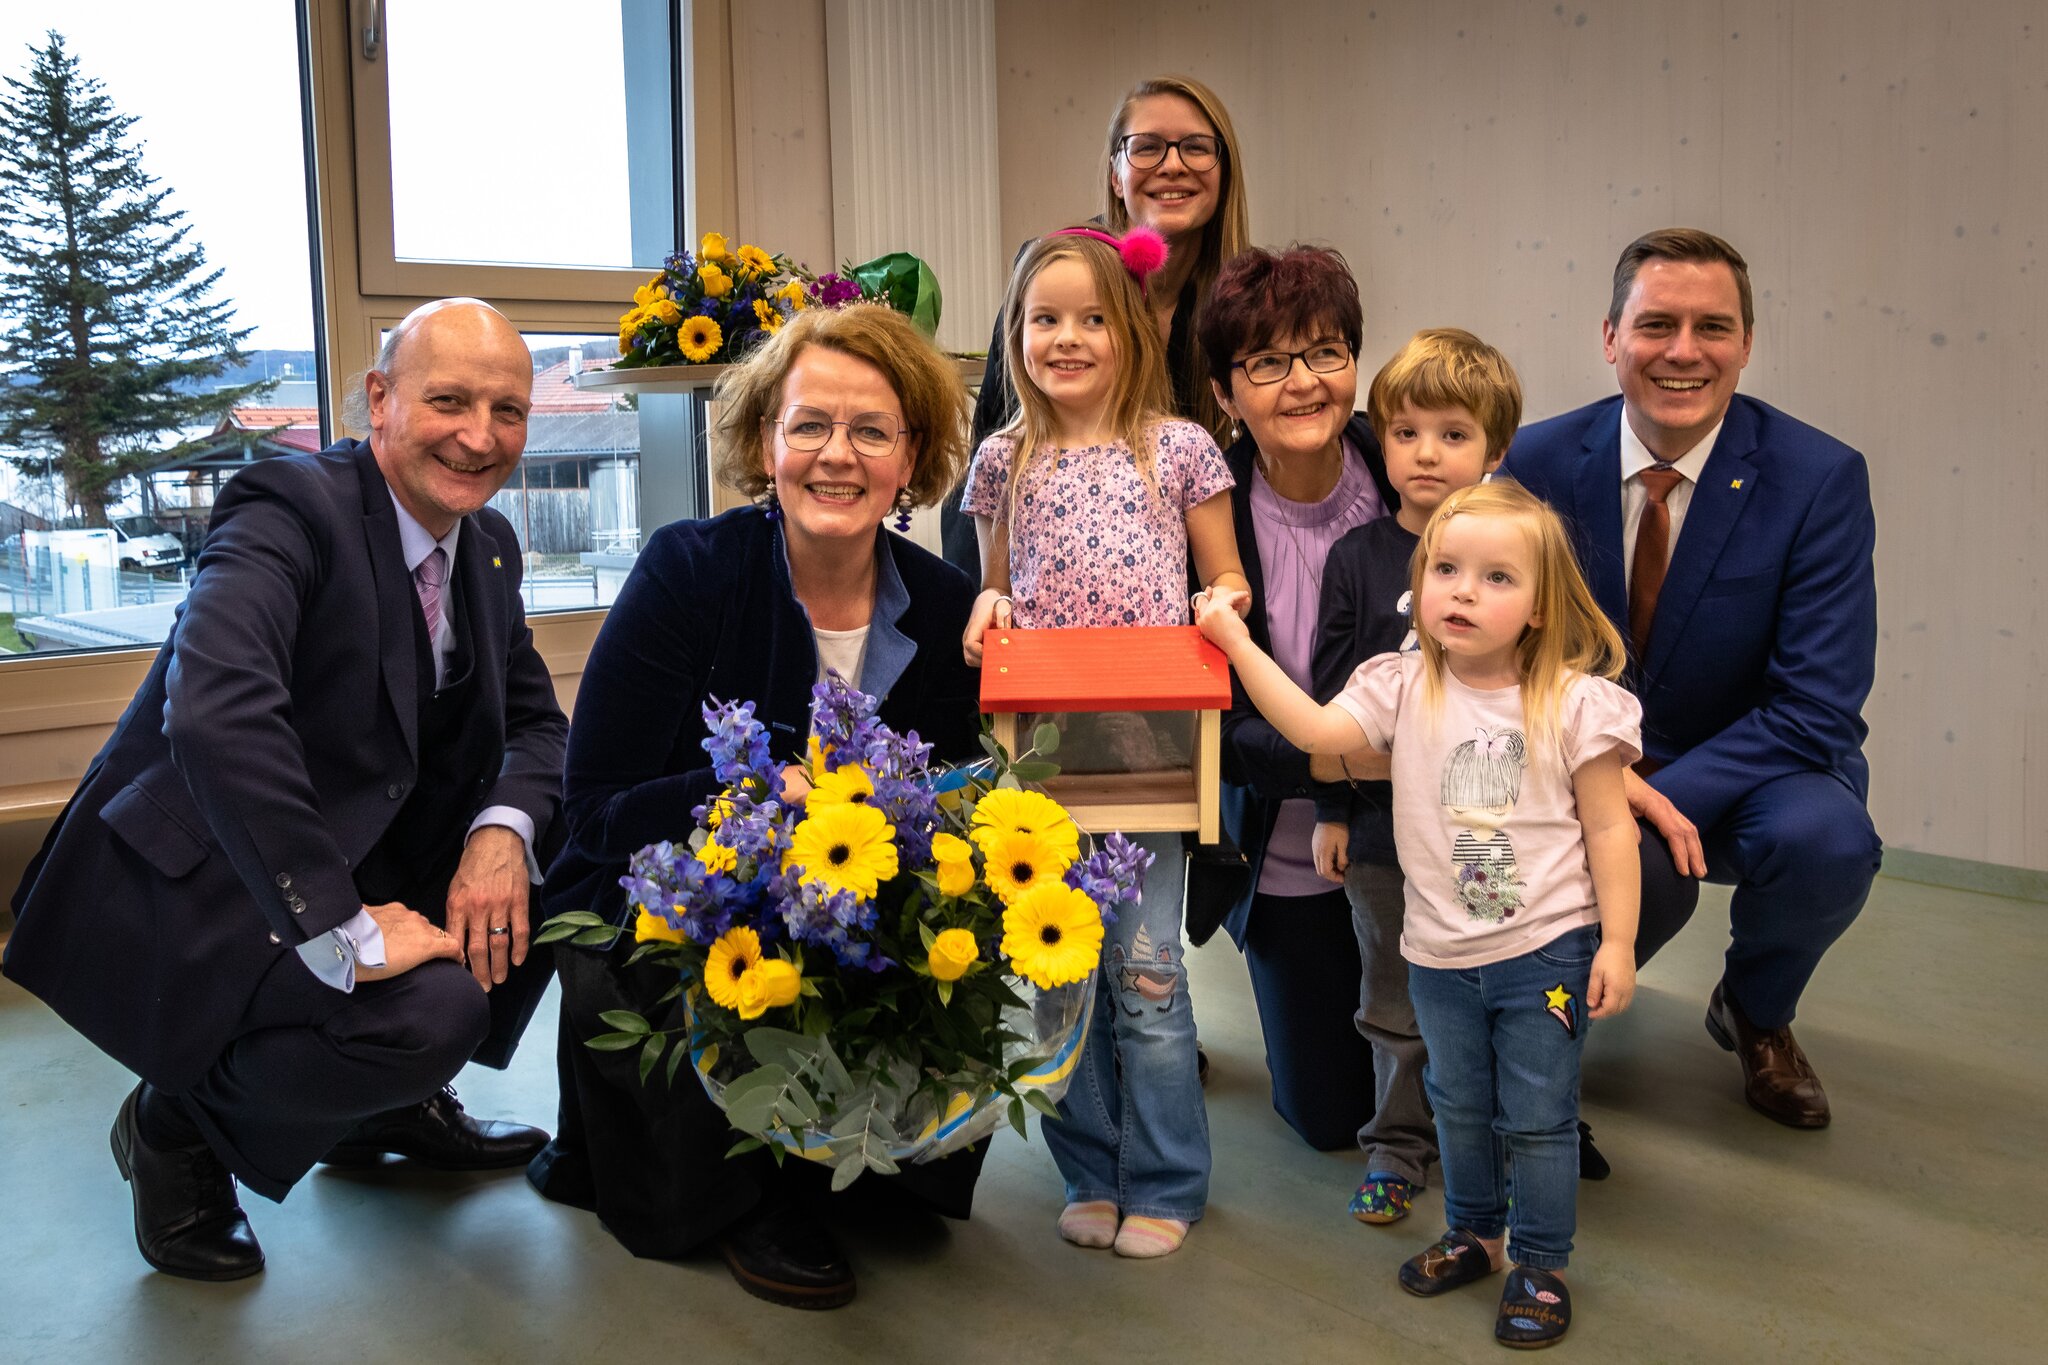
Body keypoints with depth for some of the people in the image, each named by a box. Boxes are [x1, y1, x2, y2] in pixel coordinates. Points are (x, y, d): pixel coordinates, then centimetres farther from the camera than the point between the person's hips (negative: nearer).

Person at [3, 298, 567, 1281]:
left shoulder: (488, 546, 5)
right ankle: (178, 1124, 0)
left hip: (357, 861, 9)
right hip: (193, 887, -8)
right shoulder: (290, 508, -21)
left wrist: (504, 830, -15)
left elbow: (534, 719, 9)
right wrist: (342, 935, -36)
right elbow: (216, 715, -37)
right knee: (434, 1007, -29)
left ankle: (394, 1103, 15)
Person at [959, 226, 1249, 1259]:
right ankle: (1093, 1173, 25)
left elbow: (1225, 579, 10)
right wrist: (986, 609, -3)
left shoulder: (1179, 449, 3)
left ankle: (1165, 1183, 16)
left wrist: (1225, 601, -11)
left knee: (1143, 965, -3)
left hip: (1149, 740, -2)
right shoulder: (1004, 463, 9)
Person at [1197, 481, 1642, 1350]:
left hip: (1547, 949, -3)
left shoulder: (1575, 703, -11)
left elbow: (1609, 827, -6)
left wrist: (1617, 942, -8)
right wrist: (1238, 644, -25)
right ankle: (1474, 1233, 42)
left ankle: (1541, 1266, 25)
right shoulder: (1404, 688, -4)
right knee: (1459, 1106, 20)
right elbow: (1316, 729, -19)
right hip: (1439, 953, 3)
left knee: (1538, 1117, 6)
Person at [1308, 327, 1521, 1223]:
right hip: (1383, 819, 1)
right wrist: (1329, 811, 1)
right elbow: (1329, 690, 1)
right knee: (1396, 999, 14)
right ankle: (1398, 1143, 30)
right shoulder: (1358, 558, -3)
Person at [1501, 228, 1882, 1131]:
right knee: (1640, 870, -33)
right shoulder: (1540, 464, -7)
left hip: (1747, 776, 0)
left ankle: (1755, 1014, 5)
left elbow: (1817, 707, -17)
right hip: (1586, 772, 0)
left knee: (1826, 840, -33)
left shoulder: (1821, 478, -13)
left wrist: (1660, 792, -28)